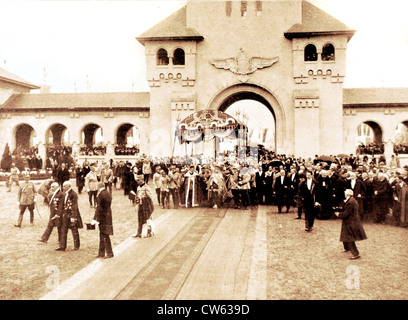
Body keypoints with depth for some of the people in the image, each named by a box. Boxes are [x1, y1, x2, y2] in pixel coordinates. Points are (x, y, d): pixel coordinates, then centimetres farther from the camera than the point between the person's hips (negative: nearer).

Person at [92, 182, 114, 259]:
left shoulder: (100, 195, -15)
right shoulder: (109, 194, 9)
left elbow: (98, 208, -19)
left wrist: (95, 219, -18)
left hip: (102, 217, -8)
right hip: (108, 217, 8)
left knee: (104, 235, 0)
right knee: (102, 235, 15)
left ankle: (109, 253, 4)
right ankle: (101, 253, 21)